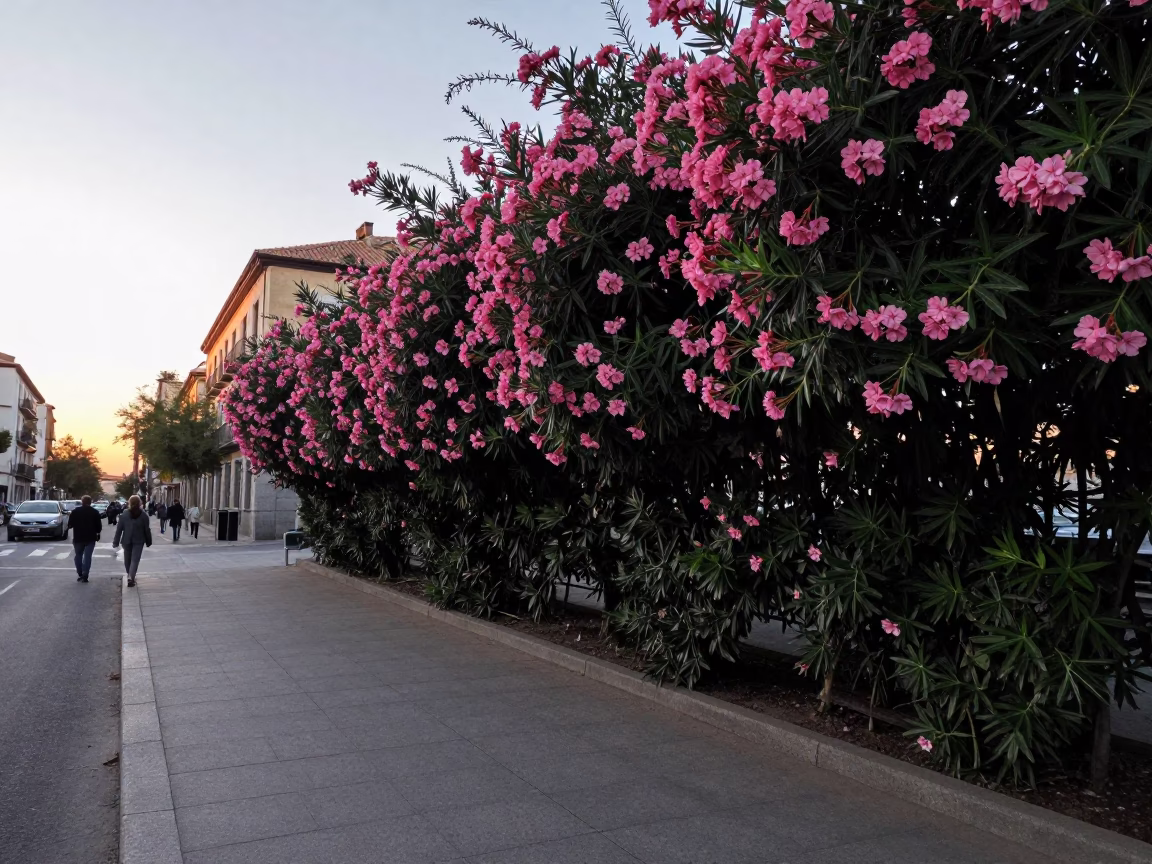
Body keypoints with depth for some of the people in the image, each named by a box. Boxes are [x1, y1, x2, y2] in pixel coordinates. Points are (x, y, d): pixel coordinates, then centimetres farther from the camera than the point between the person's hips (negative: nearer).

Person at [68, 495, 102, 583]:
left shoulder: (75, 512, -2)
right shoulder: (95, 512, -1)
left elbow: (70, 524, 0)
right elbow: (98, 525, -1)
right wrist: (98, 533, 16)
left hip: (78, 537, 0)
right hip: (90, 538, 0)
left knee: (78, 556, 14)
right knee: (87, 556, -1)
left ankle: (80, 574, 12)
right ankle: (85, 575, -10)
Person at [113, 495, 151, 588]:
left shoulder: (124, 515, -1)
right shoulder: (143, 516, -3)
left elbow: (119, 529, -1)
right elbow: (147, 530, -2)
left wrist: (116, 542, 2)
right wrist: (148, 541, 8)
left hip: (127, 541, 1)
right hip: (139, 541, -1)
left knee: (127, 560, 16)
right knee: (135, 560, -5)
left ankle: (130, 577, 29)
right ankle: (131, 578, -21)